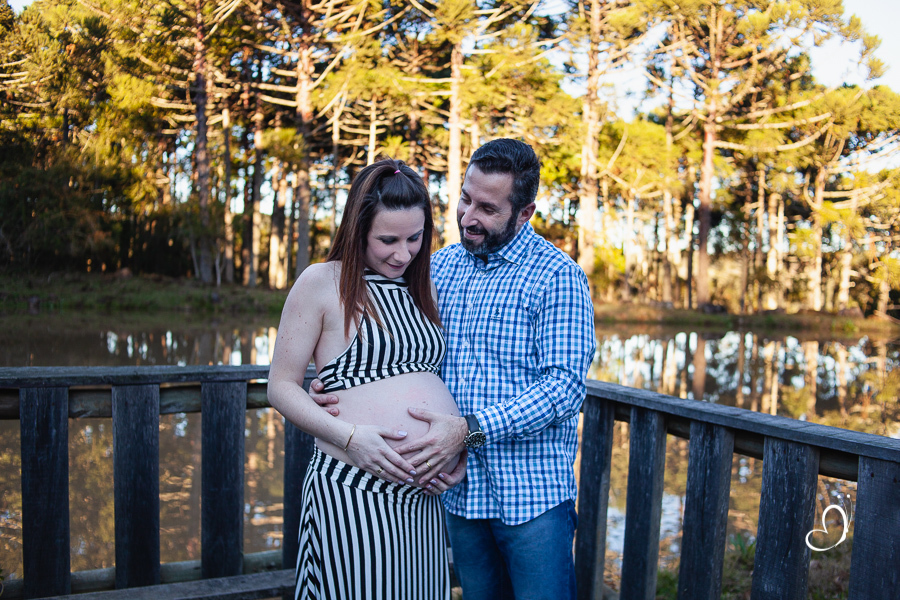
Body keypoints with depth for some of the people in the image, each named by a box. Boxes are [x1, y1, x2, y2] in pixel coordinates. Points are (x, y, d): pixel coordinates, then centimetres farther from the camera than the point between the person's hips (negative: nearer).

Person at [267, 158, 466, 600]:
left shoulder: (422, 287, 13)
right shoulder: (323, 283, -4)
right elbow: (281, 386, -3)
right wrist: (350, 436, -17)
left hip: (425, 495, 6)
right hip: (354, 494, -5)